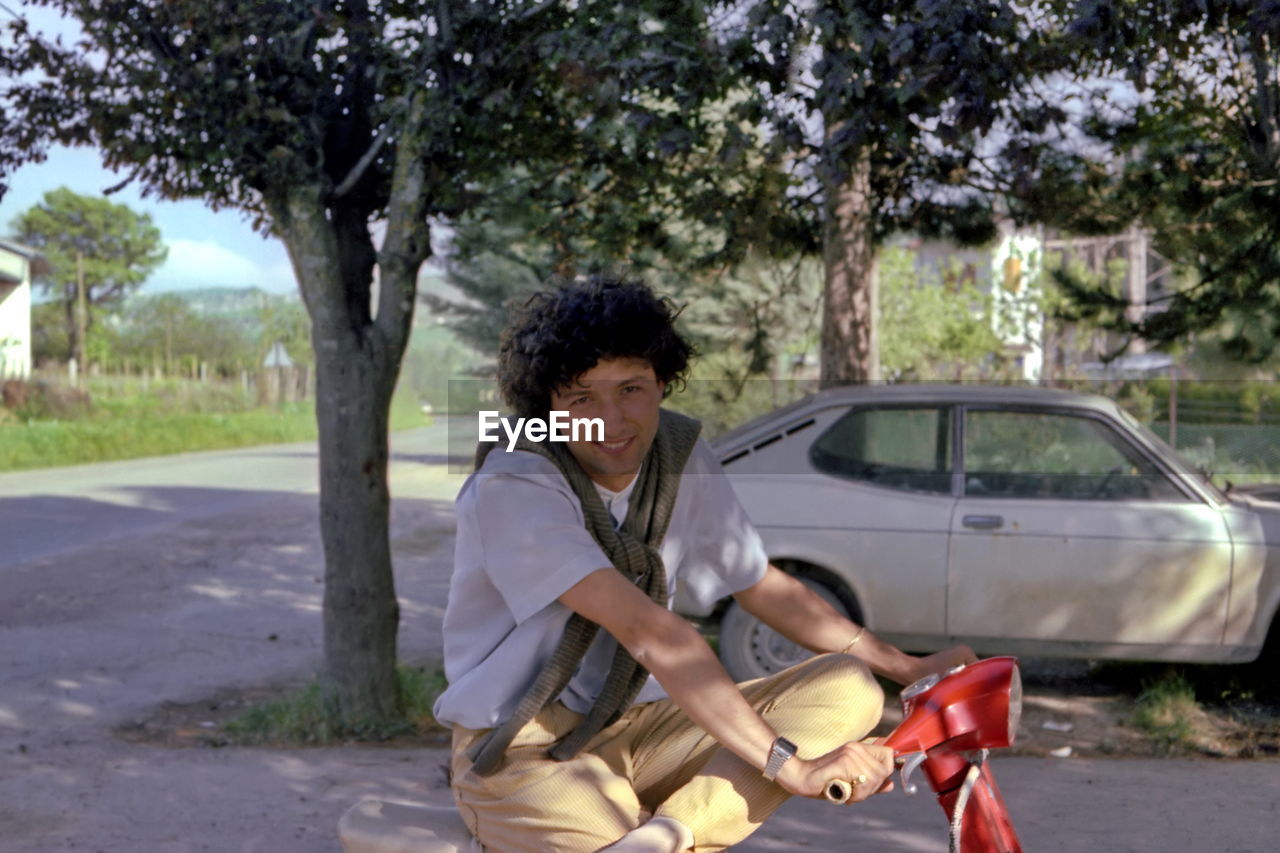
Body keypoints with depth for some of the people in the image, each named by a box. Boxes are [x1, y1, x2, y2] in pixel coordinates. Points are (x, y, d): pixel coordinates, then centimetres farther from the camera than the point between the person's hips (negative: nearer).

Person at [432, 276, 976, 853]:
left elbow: (762, 587, 14)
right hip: (523, 759, -7)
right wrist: (790, 765, -34)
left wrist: (908, 669, 12)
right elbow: (649, 632, -29)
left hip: (631, 728, 8)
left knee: (848, 685, -13)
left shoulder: (680, 454, 1)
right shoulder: (514, 487, -21)